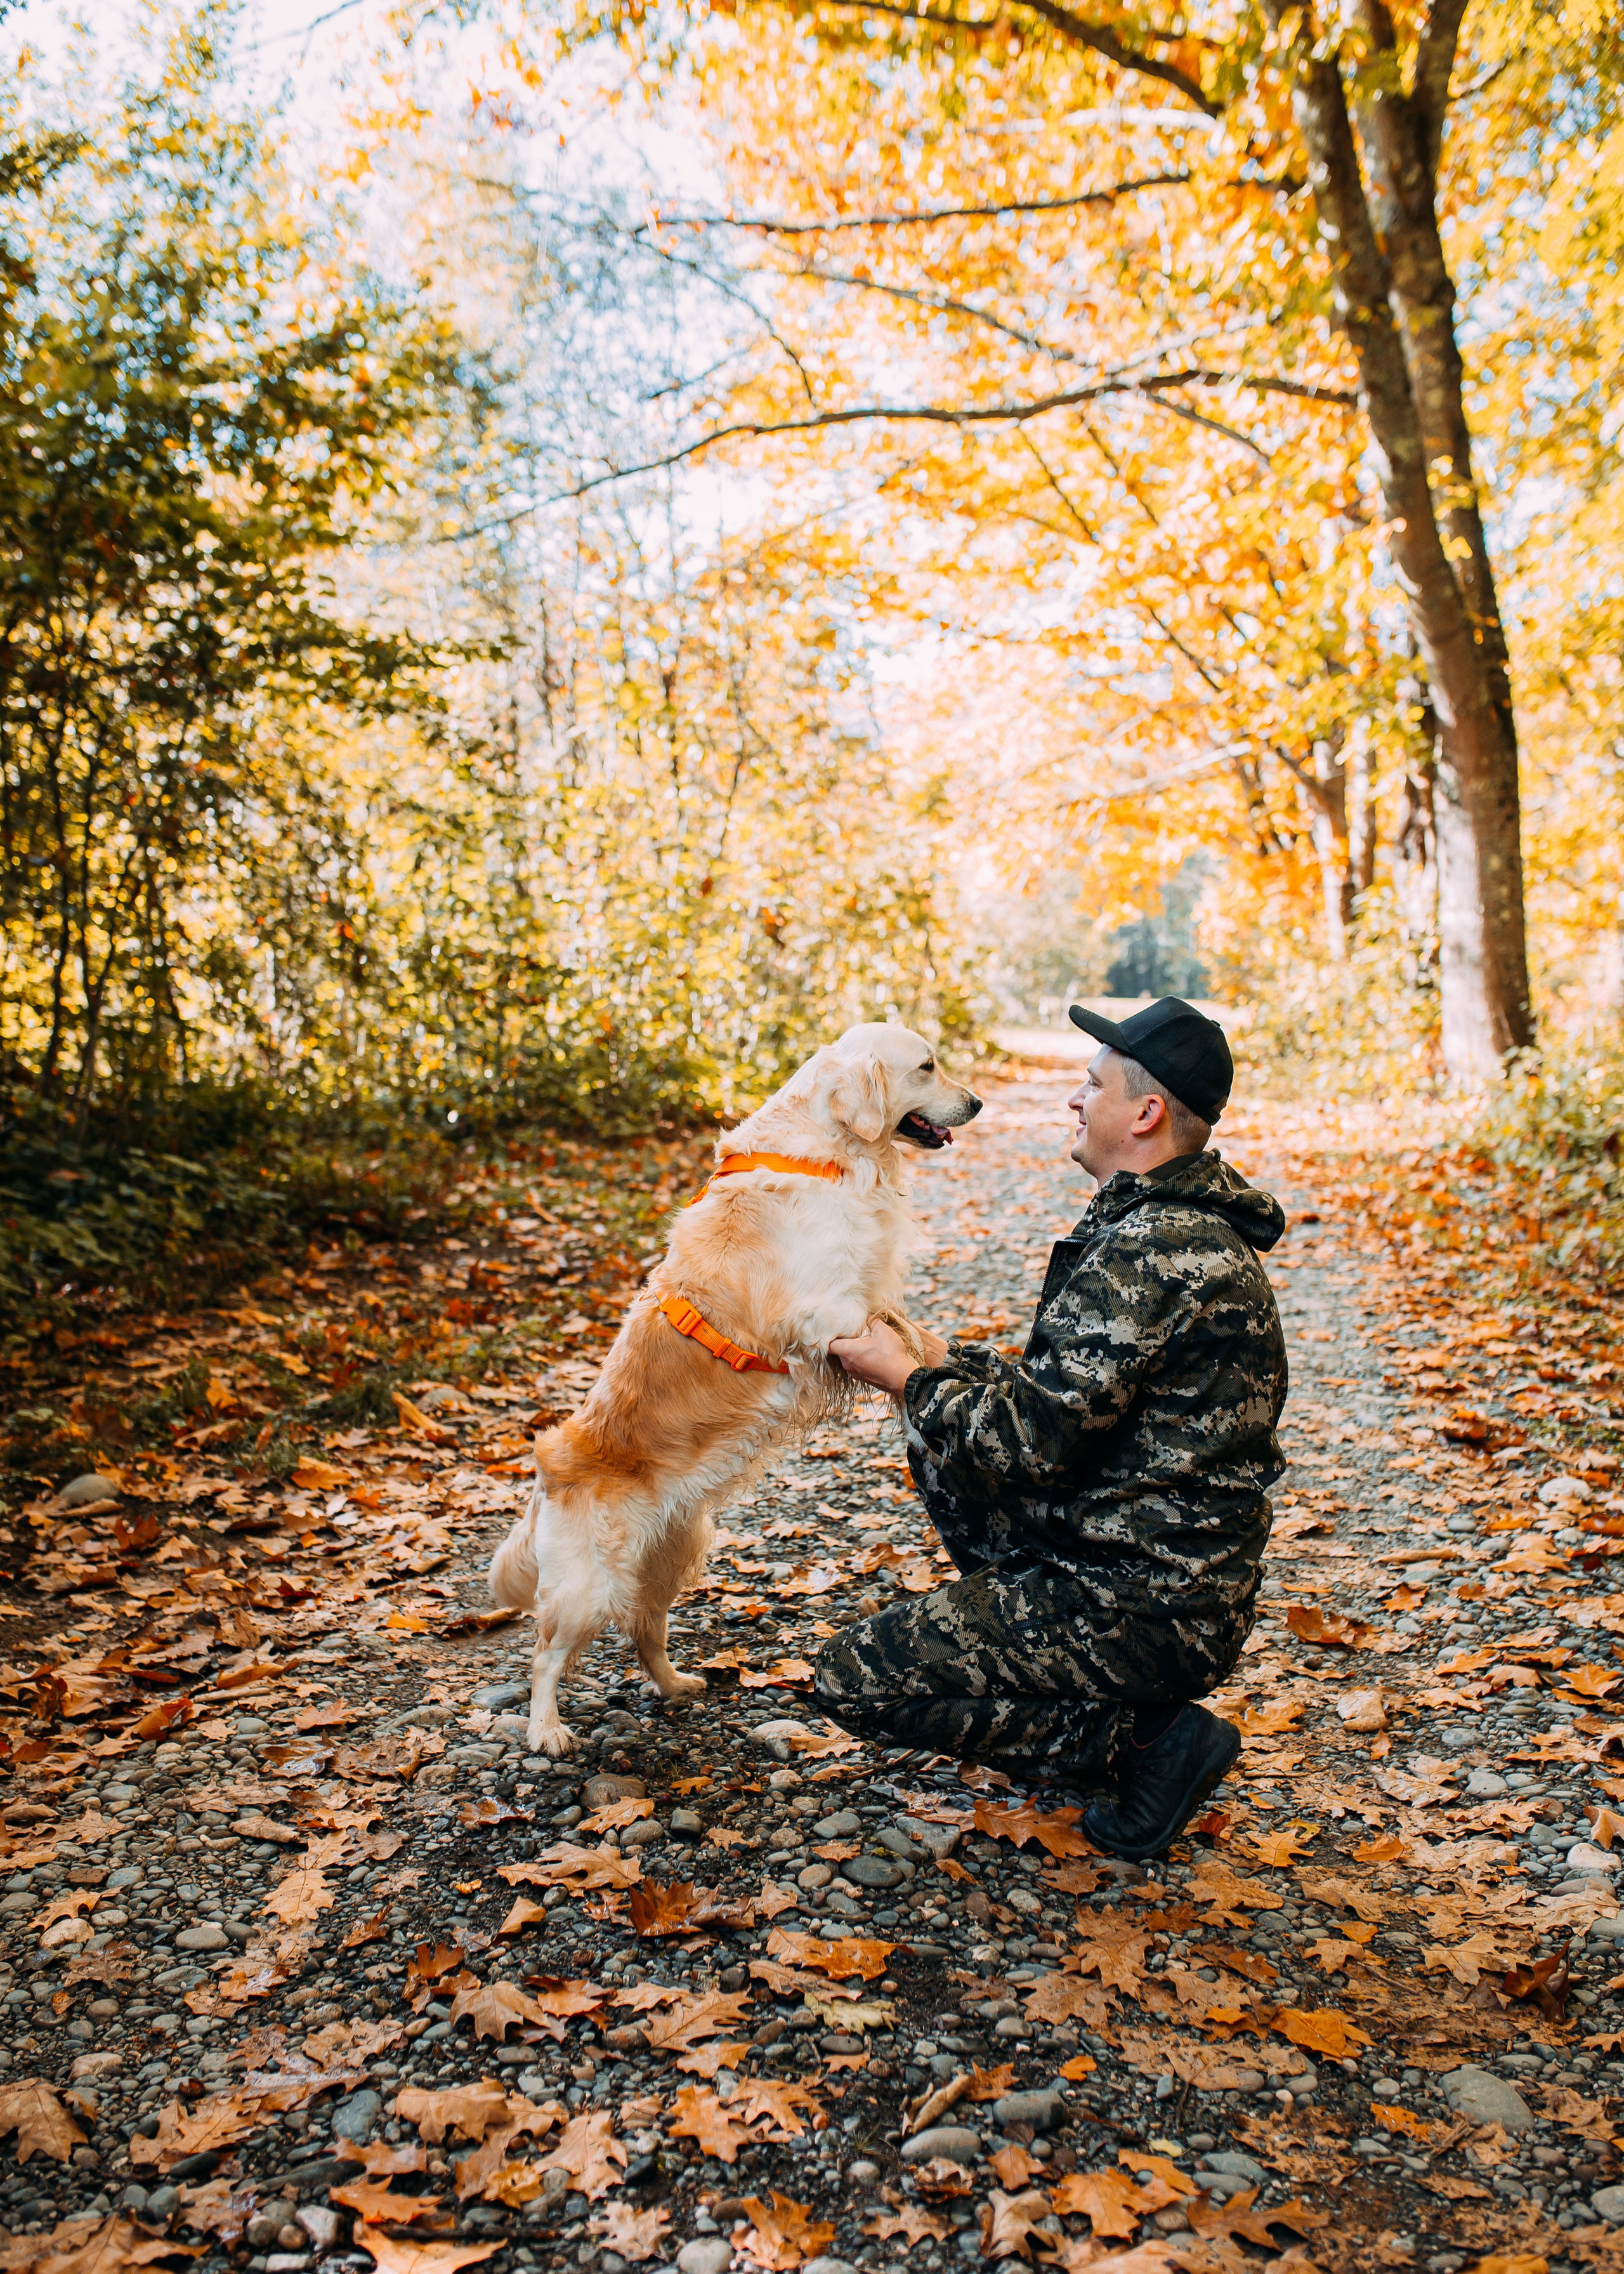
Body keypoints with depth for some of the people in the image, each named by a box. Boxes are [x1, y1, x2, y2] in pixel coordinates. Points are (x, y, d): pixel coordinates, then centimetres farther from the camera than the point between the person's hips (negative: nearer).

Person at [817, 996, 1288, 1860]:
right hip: (1178, 1577, 10)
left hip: (1144, 1615, -10)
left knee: (855, 1680, -8)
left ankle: (1142, 1736, -4)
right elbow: (1075, 1394, 17)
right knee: (943, 1447, 21)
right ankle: (1057, 1676, 18)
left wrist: (910, 1381, -9)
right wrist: (944, 1361, 8)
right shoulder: (1186, 1223, 9)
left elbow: (1038, 1439, -25)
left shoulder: (1150, 1251, -24)